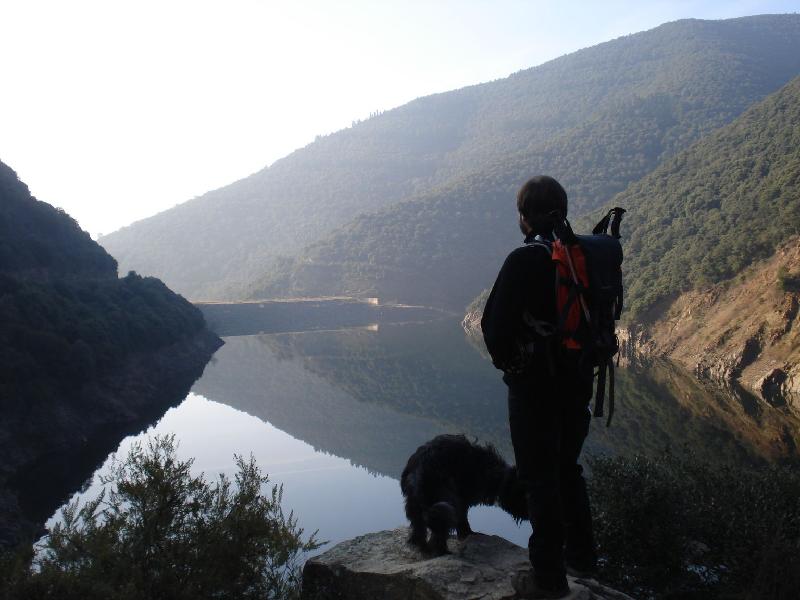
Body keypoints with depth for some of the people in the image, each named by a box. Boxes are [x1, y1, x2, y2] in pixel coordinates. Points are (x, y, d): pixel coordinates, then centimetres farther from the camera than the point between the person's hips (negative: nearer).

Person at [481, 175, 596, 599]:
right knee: (567, 469, 22)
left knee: (540, 478, 3)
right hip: (577, 381, 7)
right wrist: (581, 359, 16)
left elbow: (495, 323, -19)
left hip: (533, 385, -7)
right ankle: (581, 555, 35)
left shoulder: (525, 261, -17)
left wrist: (506, 360, 0)